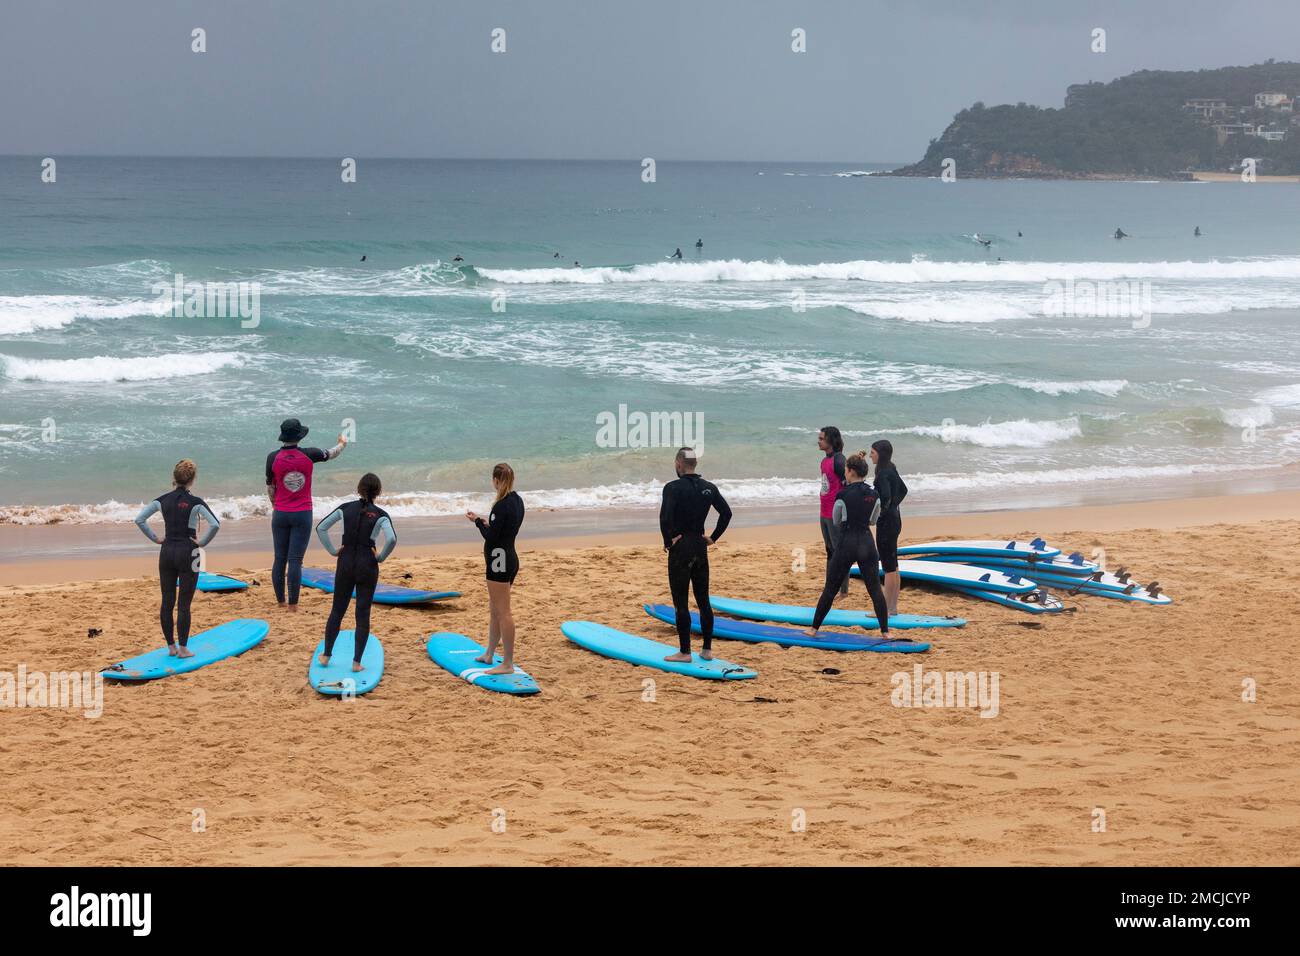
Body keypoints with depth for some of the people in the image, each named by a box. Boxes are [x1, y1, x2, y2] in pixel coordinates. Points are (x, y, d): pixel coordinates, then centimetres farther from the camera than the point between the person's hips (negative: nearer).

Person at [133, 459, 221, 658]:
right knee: (184, 604, 1)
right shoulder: (195, 502, -10)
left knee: (167, 602, 10)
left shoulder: (163, 500, 2)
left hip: (167, 553, 4)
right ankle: (183, 648, 4)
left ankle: (171, 647, 15)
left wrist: (155, 538, 5)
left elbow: (139, 519, -1)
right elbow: (215, 524, -22)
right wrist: (203, 542, -7)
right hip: (187, 553, -4)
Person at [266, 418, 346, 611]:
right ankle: (292, 604, -3)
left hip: (280, 514, 1)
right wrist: (342, 444, 36)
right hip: (302, 515, -1)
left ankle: (281, 601, 17)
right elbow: (331, 454, 13)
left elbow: (270, 488, 5)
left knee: (280, 559, 10)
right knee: (295, 560, -2)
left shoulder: (273, 457, -6)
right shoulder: (309, 455, -7)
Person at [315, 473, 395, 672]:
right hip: (367, 566, -2)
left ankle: (326, 656, 20)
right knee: (363, 614, 5)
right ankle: (356, 662, 5)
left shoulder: (345, 508, 2)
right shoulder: (380, 515, -6)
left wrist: (333, 550, 5)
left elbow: (320, 528, 0)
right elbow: (392, 539, -22)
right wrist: (381, 557, -6)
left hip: (345, 564, 2)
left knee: (337, 611, 15)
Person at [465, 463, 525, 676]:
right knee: (495, 610, 20)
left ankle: (507, 664, -5)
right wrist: (486, 523, 14)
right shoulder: (517, 501, 9)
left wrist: (477, 521, -7)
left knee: (502, 612, -7)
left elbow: (491, 537, -20)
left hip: (500, 560, -10)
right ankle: (489, 654, 32)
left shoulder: (502, 505, -20)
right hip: (510, 559, 10)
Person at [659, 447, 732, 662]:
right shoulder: (709, 488, 5)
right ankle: (707, 649, 16)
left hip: (680, 547, -6)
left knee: (681, 602, 0)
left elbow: (665, 517, -24)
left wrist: (668, 541, -11)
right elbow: (726, 512, 6)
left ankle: (684, 652, 2)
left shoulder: (673, 488, -13)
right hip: (700, 547, 6)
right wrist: (713, 537, 10)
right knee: (703, 600, 12)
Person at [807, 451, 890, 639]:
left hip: (847, 544, -4)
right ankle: (885, 631, 2)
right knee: (875, 589, 7)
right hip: (867, 543, 4)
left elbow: (836, 521, 3)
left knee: (830, 589, 6)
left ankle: (814, 628, 13)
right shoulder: (873, 494, 2)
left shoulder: (843, 495, -12)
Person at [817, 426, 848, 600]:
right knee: (830, 551, 16)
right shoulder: (825, 460, 12)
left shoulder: (838, 460, -16)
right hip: (825, 514, 10)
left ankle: (843, 590, 3)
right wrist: (823, 514, 20)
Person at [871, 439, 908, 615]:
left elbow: (885, 496, -33)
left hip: (886, 522, -10)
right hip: (894, 518, 10)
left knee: (888, 567, -4)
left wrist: (878, 512, -19)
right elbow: (903, 490, 25)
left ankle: (886, 609, 1)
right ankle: (893, 607, 21)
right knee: (893, 566, 14)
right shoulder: (892, 470, 10)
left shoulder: (883, 474, -19)